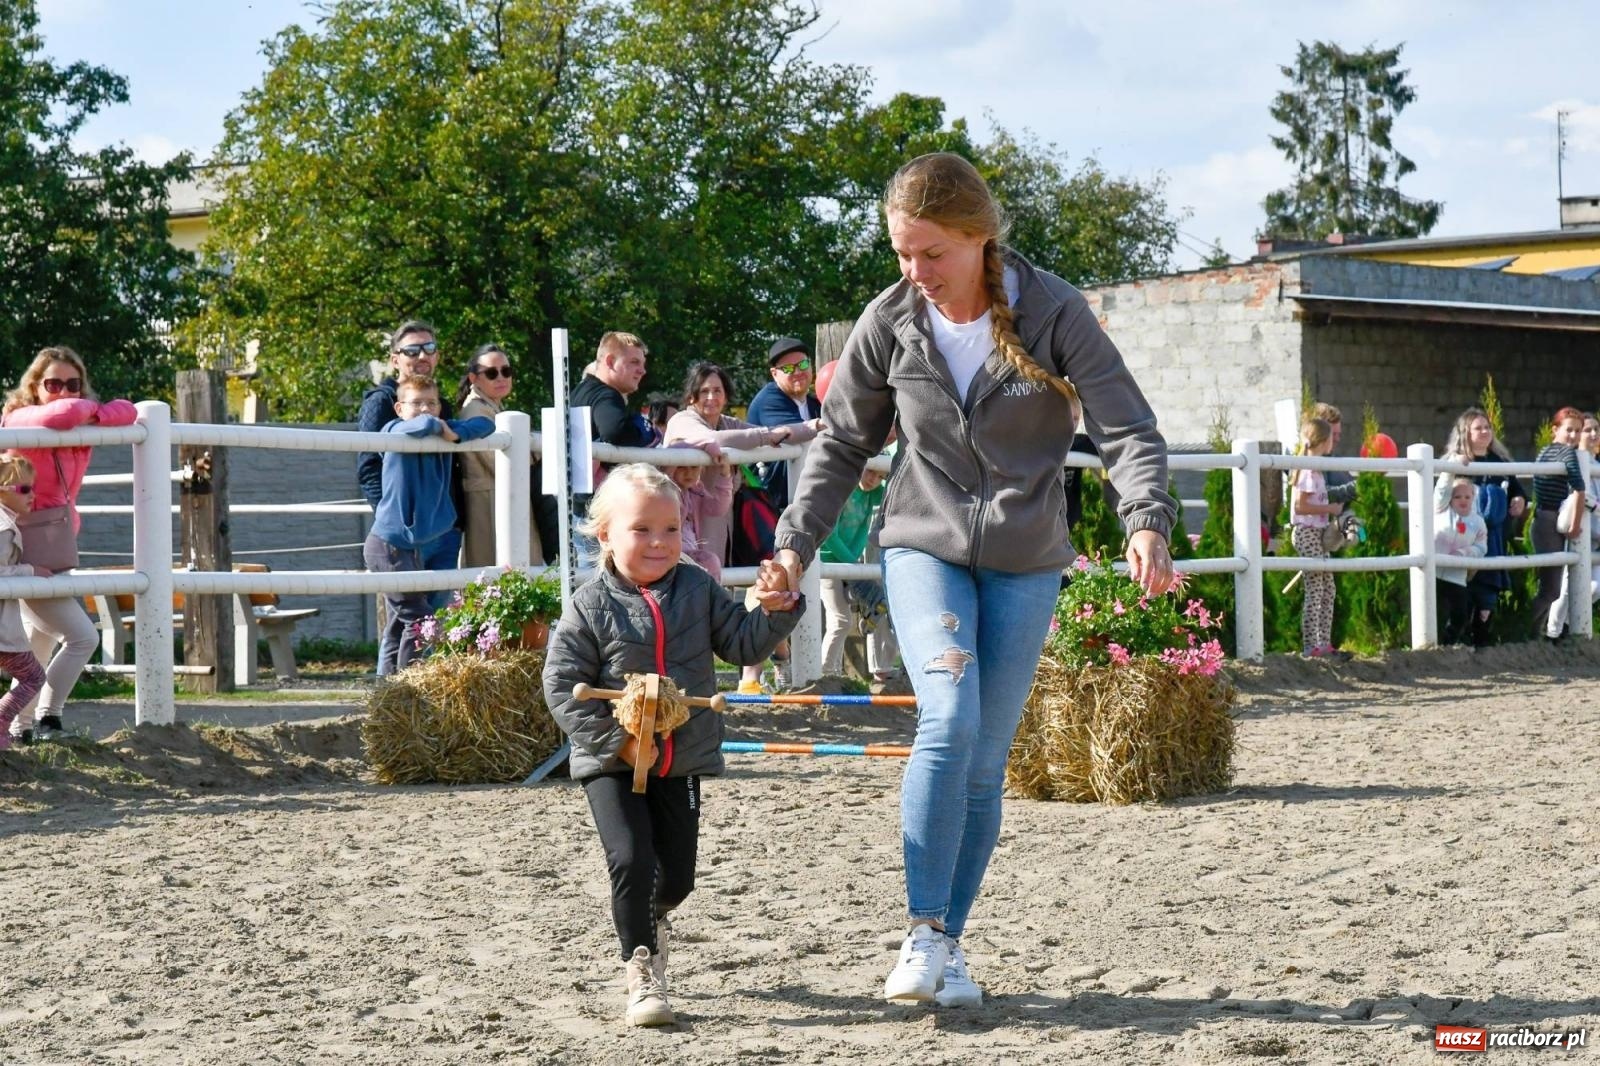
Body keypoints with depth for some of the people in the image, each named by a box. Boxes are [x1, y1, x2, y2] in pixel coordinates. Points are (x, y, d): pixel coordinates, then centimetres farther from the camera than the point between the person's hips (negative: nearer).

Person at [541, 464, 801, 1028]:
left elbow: (742, 643, 2)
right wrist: (618, 741, -18)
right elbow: (562, 686, -11)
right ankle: (641, 969, -3)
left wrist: (775, 610, -18)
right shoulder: (591, 606, -10)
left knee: (677, 874, 9)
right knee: (631, 860, -17)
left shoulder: (697, 590, 0)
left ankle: (651, 919, 44)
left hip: (683, 761, 3)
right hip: (611, 764, -3)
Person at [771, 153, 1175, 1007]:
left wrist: (1146, 521, -29)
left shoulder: (1052, 312, -11)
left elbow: (1126, 428, -12)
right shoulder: (890, 323, -5)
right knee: (949, 719, -23)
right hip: (925, 546, 0)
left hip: (1025, 561, 0)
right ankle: (923, 934, -19)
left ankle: (948, 944, 14)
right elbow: (842, 444, 7)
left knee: (985, 761, 3)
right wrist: (796, 542, -1)